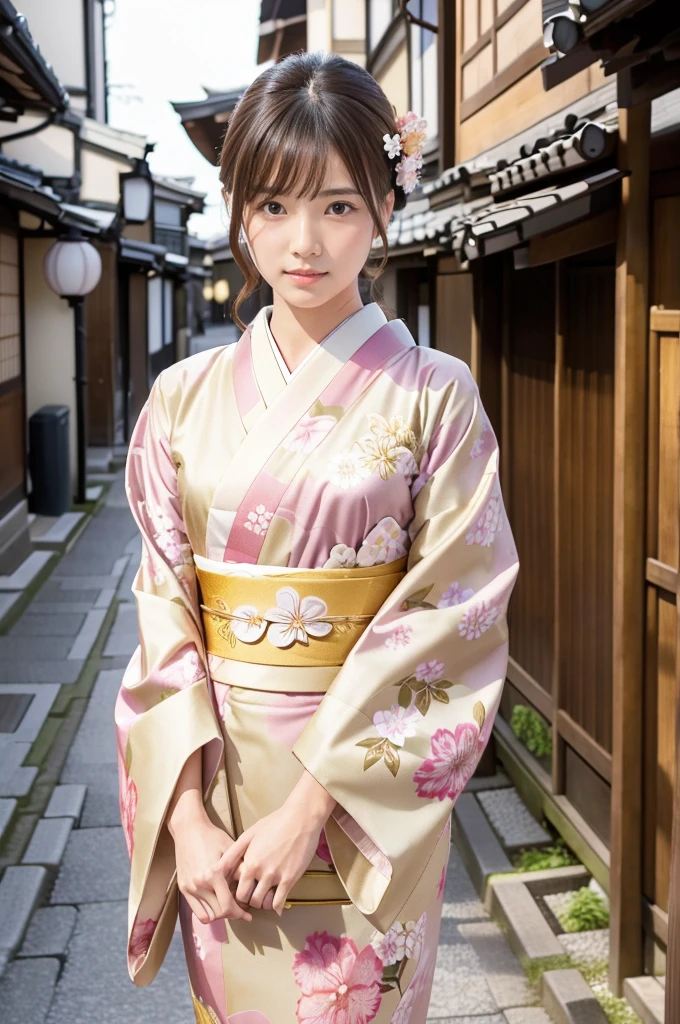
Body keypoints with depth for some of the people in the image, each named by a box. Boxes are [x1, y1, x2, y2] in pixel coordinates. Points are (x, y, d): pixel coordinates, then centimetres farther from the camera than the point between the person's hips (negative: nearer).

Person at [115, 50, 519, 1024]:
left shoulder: (435, 396, -7)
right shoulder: (186, 397, 1)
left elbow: (449, 618, -12)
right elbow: (164, 613, 0)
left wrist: (311, 805, -16)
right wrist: (188, 815, -9)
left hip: (371, 799, -2)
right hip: (217, 785, 3)